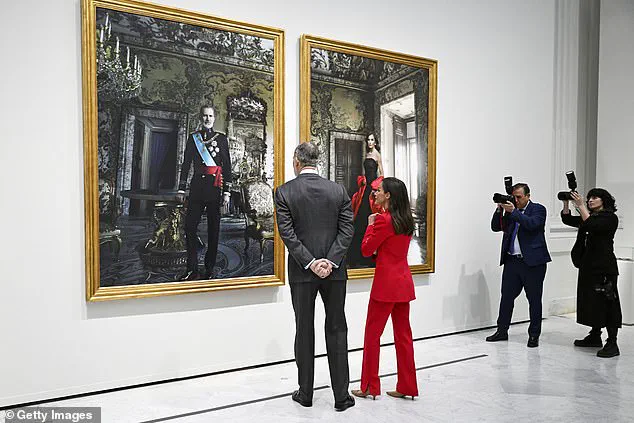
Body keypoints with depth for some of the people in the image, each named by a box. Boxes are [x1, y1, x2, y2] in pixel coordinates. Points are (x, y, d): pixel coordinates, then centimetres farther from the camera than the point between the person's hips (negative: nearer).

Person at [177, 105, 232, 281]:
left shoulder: (221, 138, 6)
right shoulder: (193, 138, 12)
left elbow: (227, 166, 3)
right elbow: (186, 164, 12)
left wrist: (227, 192, -3)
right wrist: (181, 189, 7)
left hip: (214, 186, -2)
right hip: (197, 185, 2)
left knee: (213, 228, 3)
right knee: (190, 226, -3)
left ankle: (210, 270, 10)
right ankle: (192, 269, 4)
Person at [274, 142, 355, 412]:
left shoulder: (284, 192, -4)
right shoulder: (338, 190, 1)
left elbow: (287, 233, -11)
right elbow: (346, 229, -4)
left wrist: (310, 263, -10)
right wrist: (330, 261, -9)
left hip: (302, 271, -1)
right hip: (335, 271, 1)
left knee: (304, 331, 10)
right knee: (337, 331, 10)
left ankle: (305, 393, 21)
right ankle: (341, 396, 14)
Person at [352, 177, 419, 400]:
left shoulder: (384, 219, -16)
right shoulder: (407, 220, 9)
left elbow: (366, 250, -9)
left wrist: (371, 224, 0)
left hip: (386, 283, -8)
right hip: (404, 281, 8)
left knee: (372, 334, 4)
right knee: (403, 335, 12)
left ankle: (369, 387, 13)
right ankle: (407, 387, 19)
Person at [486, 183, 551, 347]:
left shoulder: (538, 209, -1)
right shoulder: (510, 210, 13)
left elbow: (532, 224, -19)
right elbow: (496, 227, 8)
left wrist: (513, 211, -20)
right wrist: (499, 209, -5)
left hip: (533, 262, -5)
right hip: (512, 260, 5)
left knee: (534, 299, 4)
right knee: (506, 296, 9)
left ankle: (534, 335, 14)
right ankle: (502, 331, 20)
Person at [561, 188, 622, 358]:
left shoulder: (610, 218, -6)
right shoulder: (588, 216, 17)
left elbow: (592, 225, -22)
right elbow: (567, 219, 9)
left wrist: (580, 206, -20)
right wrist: (566, 203, -5)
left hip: (604, 267, -8)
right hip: (588, 266, 8)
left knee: (607, 303, -8)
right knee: (591, 302, 14)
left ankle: (612, 343, -6)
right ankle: (595, 337, 25)